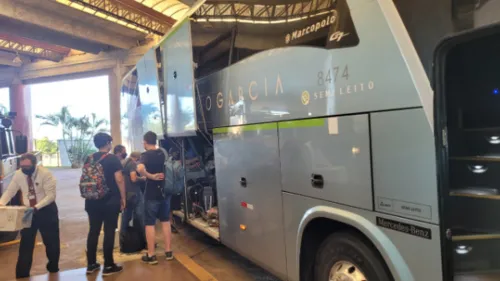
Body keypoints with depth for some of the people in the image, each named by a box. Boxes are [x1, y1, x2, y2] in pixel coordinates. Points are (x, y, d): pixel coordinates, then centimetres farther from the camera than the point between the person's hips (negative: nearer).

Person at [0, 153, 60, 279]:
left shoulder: (45, 174, -20)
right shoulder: (18, 174, -5)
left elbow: (51, 195, -22)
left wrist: (36, 207, -32)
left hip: (46, 210, -3)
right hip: (28, 211, 3)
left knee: (51, 241, 10)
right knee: (26, 243, 4)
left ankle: (53, 267, 33)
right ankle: (22, 273, 13)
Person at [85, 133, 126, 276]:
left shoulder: (89, 159, 7)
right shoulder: (113, 158, -10)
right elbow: (119, 180, -15)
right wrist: (123, 197, -5)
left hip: (93, 201, 6)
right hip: (110, 200, -5)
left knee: (93, 231, 12)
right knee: (109, 232, 0)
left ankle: (91, 264, 20)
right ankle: (108, 266, 5)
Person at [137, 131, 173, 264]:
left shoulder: (146, 155, -12)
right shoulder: (162, 153, 6)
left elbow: (140, 168, -33)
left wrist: (150, 176, -20)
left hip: (152, 194, -5)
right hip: (164, 192, 6)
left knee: (150, 224, 4)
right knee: (165, 221, 13)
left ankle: (151, 255, 9)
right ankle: (168, 252, 18)